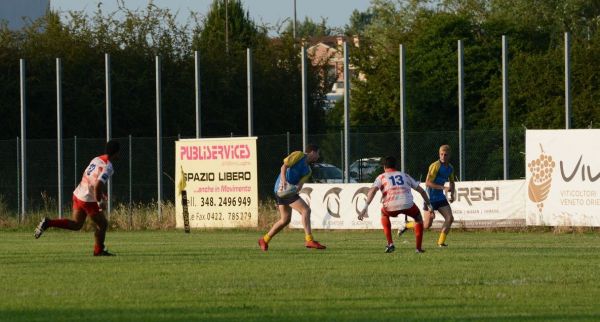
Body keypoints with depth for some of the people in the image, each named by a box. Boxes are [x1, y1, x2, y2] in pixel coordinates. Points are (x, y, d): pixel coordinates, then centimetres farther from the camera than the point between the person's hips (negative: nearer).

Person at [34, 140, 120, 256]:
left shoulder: (97, 160, 9)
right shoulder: (108, 167, -18)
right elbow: (98, 185, -30)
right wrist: (100, 202, -18)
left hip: (78, 194, 8)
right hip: (89, 200, -8)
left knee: (76, 224, 18)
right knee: (102, 224, 10)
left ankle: (48, 223, 6)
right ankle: (98, 251, 20)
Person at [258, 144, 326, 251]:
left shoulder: (308, 171, 19)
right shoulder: (299, 155, -2)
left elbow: (300, 183, 3)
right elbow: (284, 166, -14)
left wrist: (297, 188, -21)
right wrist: (284, 181, -30)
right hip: (283, 187, -10)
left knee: (285, 219, 15)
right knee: (305, 210, -16)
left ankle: (264, 240, 26)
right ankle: (309, 240, -20)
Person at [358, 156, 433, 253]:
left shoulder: (381, 177, 20)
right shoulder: (405, 175, 28)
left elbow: (373, 190, 2)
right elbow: (421, 190, 30)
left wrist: (365, 207, -6)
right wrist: (428, 204, 42)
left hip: (391, 206, -1)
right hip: (408, 204, 1)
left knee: (384, 214, 35)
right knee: (418, 217, 32)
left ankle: (390, 244, 24)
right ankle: (419, 248, 24)